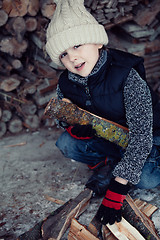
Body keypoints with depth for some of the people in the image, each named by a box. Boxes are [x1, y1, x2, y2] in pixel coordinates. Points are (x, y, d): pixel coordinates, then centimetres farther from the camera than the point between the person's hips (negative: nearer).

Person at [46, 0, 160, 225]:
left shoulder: (127, 76, -33)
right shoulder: (67, 85, -15)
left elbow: (141, 135, -35)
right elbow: (64, 117, 4)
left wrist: (116, 191, -38)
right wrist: (74, 127, -26)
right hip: (107, 139, 4)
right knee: (66, 143, -18)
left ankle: (107, 169, -1)